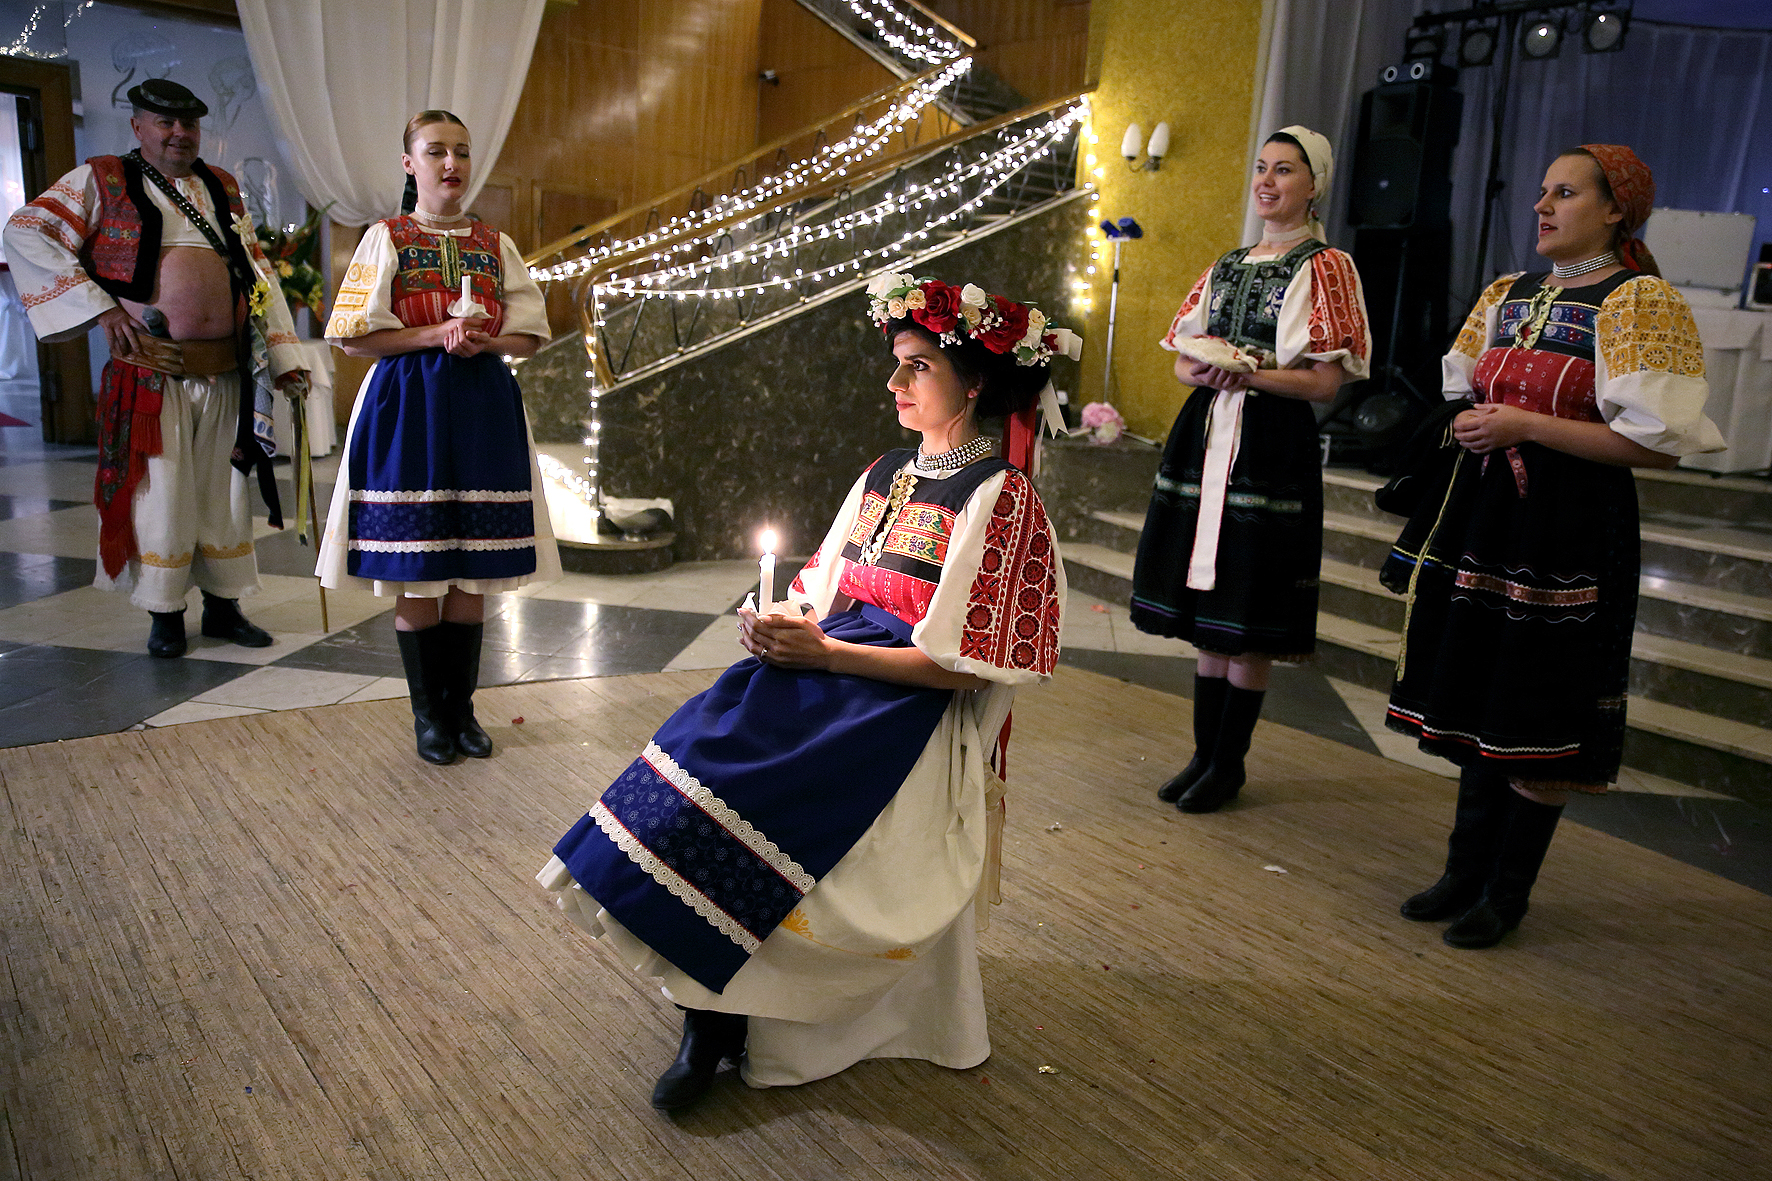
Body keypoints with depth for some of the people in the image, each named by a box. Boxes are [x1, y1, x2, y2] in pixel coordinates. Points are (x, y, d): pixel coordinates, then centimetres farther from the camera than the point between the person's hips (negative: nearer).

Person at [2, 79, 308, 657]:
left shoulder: (222, 189, 15)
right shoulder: (101, 181, 2)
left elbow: (258, 270, 15)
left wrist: (284, 357, 6)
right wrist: (101, 307, -12)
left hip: (224, 375, 4)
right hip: (151, 375, -4)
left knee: (224, 488, 10)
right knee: (160, 492, 1)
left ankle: (223, 606, 23)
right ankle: (165, 614, 15)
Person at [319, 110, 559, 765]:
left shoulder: (495, 244, 11)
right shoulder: (387, 238, 3)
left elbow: (529, 335, 10)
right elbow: (352, 336, -2)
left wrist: (482, 341, -10)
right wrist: (435, 335, -13)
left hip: (484, 409, 3)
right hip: (408, 409, -2)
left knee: (472, 569, 5)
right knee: (415, 572, 0)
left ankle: (462, 707, 18)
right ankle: (427, 714, 14)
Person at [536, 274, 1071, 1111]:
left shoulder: (1000, 498, -7)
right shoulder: (884, 475, 15)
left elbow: (962, 664, -13)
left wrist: (823, 652, -16)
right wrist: (782, 623, -4)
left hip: (910, 713, -7)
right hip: (827, 673, 7)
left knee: (754, 797, -27)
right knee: (701, 748, -19)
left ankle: (720, 1019, -5)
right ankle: (709, 1010, -13)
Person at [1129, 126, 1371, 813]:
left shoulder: (1325, 268, -1)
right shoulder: (1228, 266, 17)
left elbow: (1325, 383, -8)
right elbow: (1184, 361, 15)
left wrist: (1246, 371, -19)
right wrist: (1203, 370, -7)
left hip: (1274, 449, -6)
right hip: (1208, 439, 6)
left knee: (1248, 623, -3)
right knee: (1205, 612, 9)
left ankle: (1228, 765, 11)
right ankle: (1203, 753, 20)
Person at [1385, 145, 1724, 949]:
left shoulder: (1640, 304, -7)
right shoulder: (1506, 296, 13)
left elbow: (1659, 442, -15)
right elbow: (1461, 400, 21)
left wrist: (1527, 427, -17)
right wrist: (1472, 430, 0)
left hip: (1571, 531, -6)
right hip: (1486, 518, 6)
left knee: (1541, 715, 1)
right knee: (1477, 699, 11)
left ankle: (1508, 891, 15)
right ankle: (1467, 868, 24)